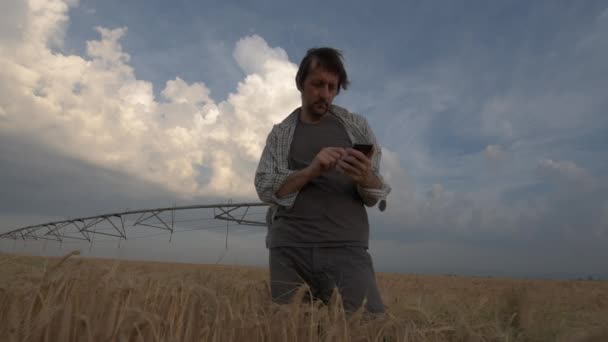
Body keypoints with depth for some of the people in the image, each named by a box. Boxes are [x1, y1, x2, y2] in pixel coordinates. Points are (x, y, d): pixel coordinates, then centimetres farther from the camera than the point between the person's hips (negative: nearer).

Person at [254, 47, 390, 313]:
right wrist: (311, 171, -17)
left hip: (347, 247, 0)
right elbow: (265, 188, 0)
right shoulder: (280, 134, 12)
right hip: (290, 249, 1)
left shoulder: (358, 126, 12)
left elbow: (376, 196, 8)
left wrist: (365, 178, -17)